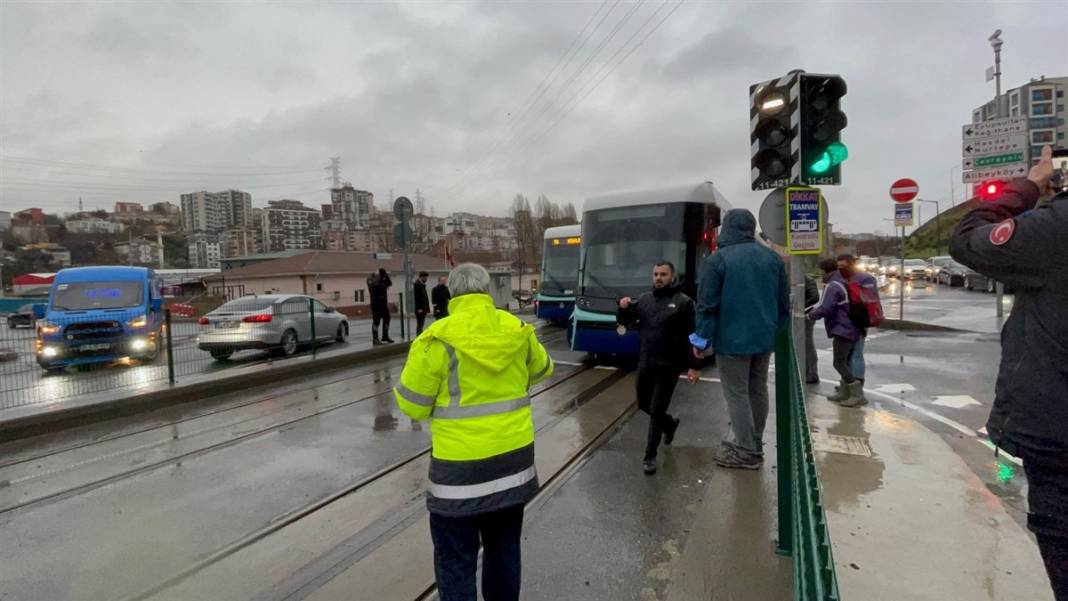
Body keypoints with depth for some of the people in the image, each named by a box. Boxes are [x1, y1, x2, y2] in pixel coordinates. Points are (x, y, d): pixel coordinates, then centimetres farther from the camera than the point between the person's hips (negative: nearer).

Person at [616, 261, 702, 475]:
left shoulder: (683, 302, -6)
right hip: (645, 363, 6)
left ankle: (650, 456, 11)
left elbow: (692, 337, -8)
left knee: (656, 411, -4)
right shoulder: (644, 299, 8)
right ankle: (669, 423, 47)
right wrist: (624, 308, -8)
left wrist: (694, 366, -13)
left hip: (668, 366, -5)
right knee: (643, 404, 18)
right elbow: (623, 321, 14)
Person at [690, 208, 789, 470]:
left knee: (737, 394, 2)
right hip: (764, 337, 6)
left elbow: (707, 304, -13)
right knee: (758, 390, 16)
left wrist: (702, 339, -6)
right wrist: (777, 333, 19)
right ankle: (752, 443, 28)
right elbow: (784, 302, 10)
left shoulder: (716, 260, -12)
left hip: (732, 339, -6)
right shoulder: (773, 257, 7)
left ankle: (746, 452, 7)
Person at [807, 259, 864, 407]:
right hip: (852, 329, 10)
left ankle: (858, 395, -8)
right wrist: (815, 309, 20)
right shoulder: (844, 283, 16)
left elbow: (825, 308, -22)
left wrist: (810, 315, -5)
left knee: (839, 363, -6)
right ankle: (843, 392, 23)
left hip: (842, 330, -10)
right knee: (846, 362, 15)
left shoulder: (832, 286, -15)